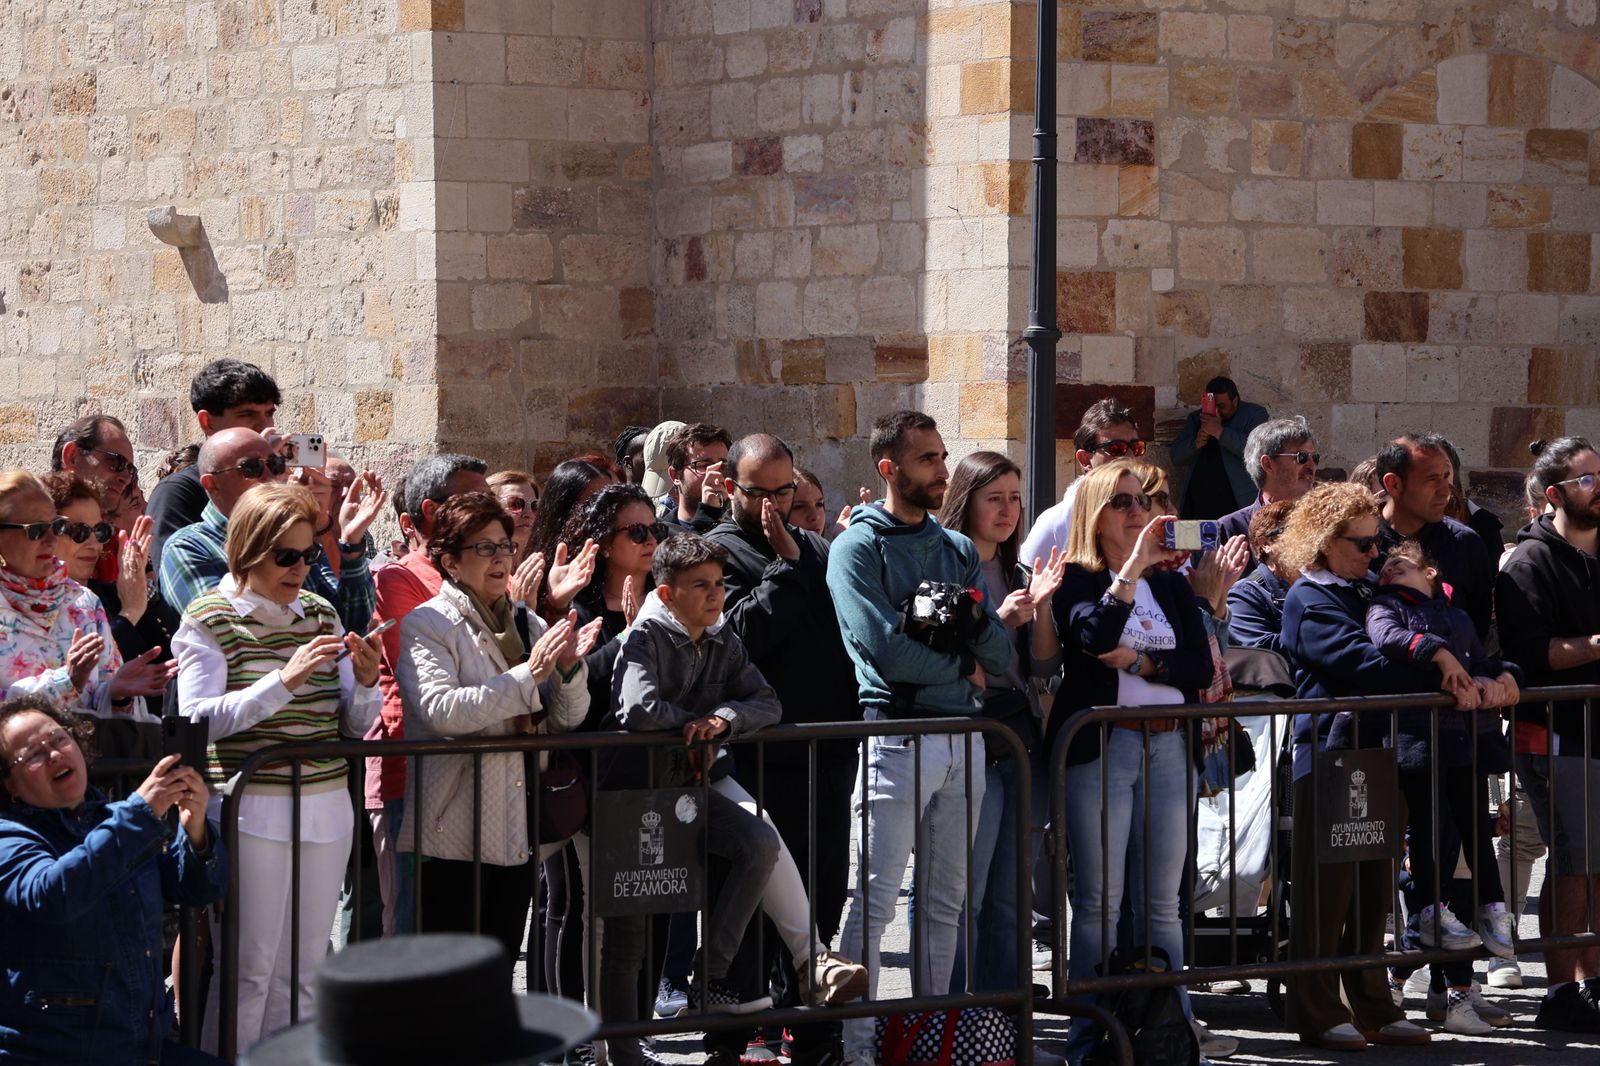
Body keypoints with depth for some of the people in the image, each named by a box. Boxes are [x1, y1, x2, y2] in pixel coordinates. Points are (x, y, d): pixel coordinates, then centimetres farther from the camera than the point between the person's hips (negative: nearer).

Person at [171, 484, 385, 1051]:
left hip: (326, 807, 5)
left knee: (304, 971, 8)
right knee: (249, 971, -4)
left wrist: (364, 681, -8)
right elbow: (197, 718, -15)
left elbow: (354, 725, 13)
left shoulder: (320, 614, 11)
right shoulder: (209, 619, -3)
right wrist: (285, 680, -22)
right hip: (251, 809, -5)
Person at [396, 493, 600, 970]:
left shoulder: (530, 625, 14)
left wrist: (569, 667, -9)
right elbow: (441, 710, -21)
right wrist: (529, 674, -22)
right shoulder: (426, 626, -5)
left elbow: (567, 719, 12)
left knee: (499, 975, 10)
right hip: (455, 836, -6)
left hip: (519, 835, 6)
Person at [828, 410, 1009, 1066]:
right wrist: (964, 663, -3)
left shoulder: (958, 550, 16)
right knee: (875, 899, -8)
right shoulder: (859, 547, -4)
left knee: (946, 900, 10)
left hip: (964, 735, 6)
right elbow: (886, 651, -16)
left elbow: (1001, 655, 9)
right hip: (897, 734, -6)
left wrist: (972, 618, -11)